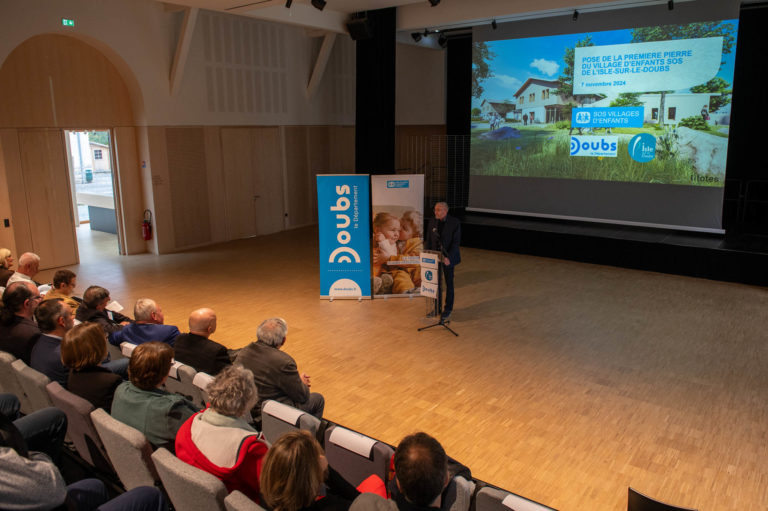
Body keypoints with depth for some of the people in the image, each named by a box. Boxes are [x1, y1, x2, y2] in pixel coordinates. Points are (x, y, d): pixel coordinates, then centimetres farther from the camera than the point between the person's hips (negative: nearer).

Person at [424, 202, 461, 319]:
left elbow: (456, 242, -15)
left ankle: (448, 309, 22)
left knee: (449, 283, 9)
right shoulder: (432, 222, 0)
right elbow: (428, 240, 5)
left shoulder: (455, 223, -13)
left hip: (448, 257, -3)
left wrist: (449, 257, -23)